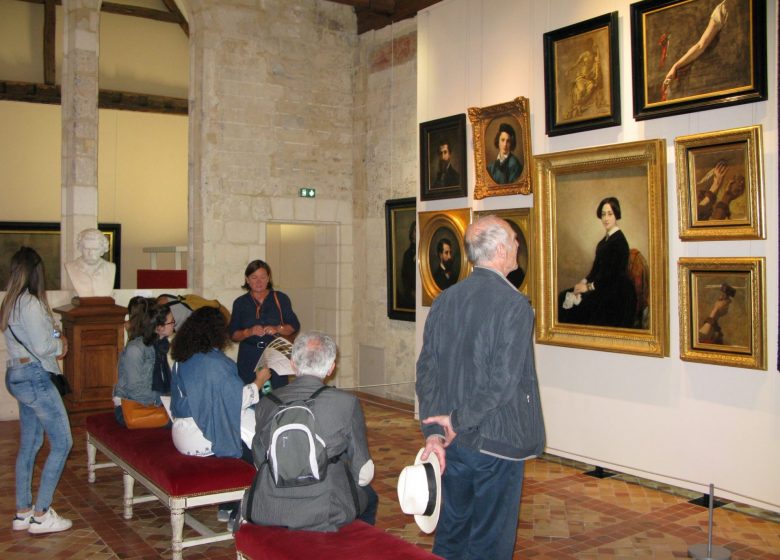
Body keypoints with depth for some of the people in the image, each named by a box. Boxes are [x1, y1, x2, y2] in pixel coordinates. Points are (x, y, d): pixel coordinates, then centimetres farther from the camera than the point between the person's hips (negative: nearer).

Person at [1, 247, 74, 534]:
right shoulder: (30, 303, -18)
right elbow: (41, 347, -20)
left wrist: (55, 341, 5)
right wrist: (60, 342, -1)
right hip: (34, 377, -10)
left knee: (29, 444, 15)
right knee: (62, 443, -3)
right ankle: (41, 515, 1)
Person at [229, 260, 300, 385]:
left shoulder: (281, 299, 9)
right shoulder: (240, 303, 10)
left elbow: (294, 326, 7)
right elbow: (233, 335, 7)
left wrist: (277, 329, -11)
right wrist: (249, 332, -12)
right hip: (249, 360, 0)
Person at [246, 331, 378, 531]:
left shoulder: (266, 404, -3)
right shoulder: (347, 403, -11)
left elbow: (260, 462, 9)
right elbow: (363, 474, -4)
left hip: (267, 514, 3)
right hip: (324, 515, -3)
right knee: (368, 496, 27)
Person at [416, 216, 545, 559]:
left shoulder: (444, 301, 2)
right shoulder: (514, 304, -16)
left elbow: (426, 373, 0)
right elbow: (503, 383, -22)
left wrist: (434, 432, -2)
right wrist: (457, 420, -12)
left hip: (451, 441, 6)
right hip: (497, 442, -5)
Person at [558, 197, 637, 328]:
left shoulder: (619, 241, -15)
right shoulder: (605, 240, 13)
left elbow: (612, 273, -18)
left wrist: (589, 287, -13)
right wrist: (584, 282, -2)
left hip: (617, 293, -9)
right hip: (606, 289, 9)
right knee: (564, 297, -1)